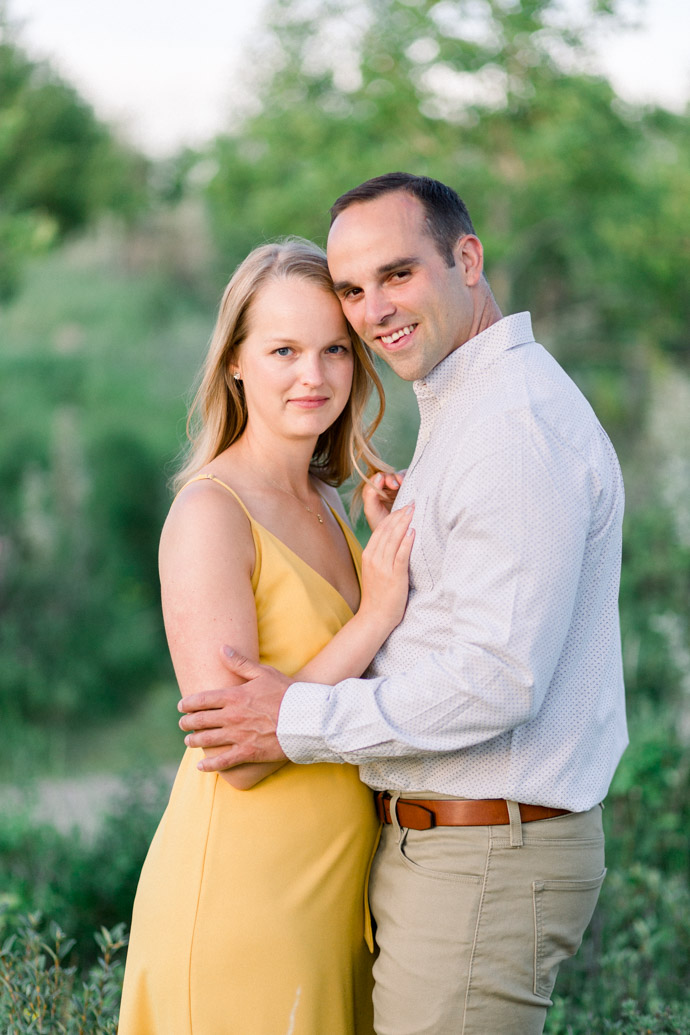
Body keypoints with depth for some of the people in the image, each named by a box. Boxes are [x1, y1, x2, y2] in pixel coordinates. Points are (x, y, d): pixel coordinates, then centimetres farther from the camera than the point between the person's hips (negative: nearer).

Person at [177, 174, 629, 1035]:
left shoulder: (520, 425, -18)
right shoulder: (466, 414, 17)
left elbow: (498, 679, -25)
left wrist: (301, 720, -17)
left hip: (486, 861, -10)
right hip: (444, 842, 10)